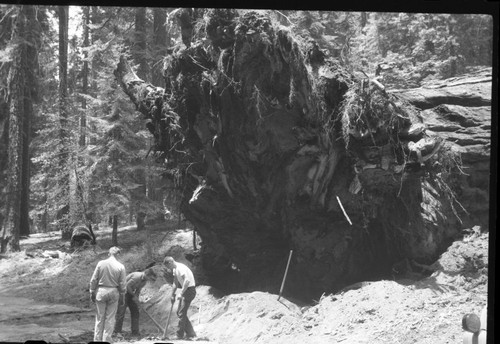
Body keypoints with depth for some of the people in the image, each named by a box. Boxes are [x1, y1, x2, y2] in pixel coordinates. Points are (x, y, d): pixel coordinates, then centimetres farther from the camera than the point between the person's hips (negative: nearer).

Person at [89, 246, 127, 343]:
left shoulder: (101, 263, -5)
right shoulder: (120, 266, -7)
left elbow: (93, 280, -1)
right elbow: (122, 284, -4)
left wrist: (92, 292, 8)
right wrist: (122, 294, 11)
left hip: (101, 291, 1)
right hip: (113, 292, -1)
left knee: (100, 317, 11)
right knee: (110, 318, 8)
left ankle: (97, 339, 16)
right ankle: (106, 340, 12)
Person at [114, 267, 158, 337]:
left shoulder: (144, 280, 1)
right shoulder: (137, 276, -28)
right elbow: (127, 285, -26)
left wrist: (136, 298, -3)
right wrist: (134, 295, -16)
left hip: (130, 293, 9)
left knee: (135, 312, 5)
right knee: (121, 312, -8)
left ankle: (135, 333, 8)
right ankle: (117, 332, -1)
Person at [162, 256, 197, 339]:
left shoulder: (180, 268, -19)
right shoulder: (175, 269, 13)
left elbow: (187, 280, -31)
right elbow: (175, 283, 22)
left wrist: (181, 293, -28)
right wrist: (173, 295, 23)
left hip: (189, 290, -10)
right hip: (185, 291, 10)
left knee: (182, 313, -8)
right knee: (179, 312, 12)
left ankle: (179, 335, -1)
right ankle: (191, 333, 16)